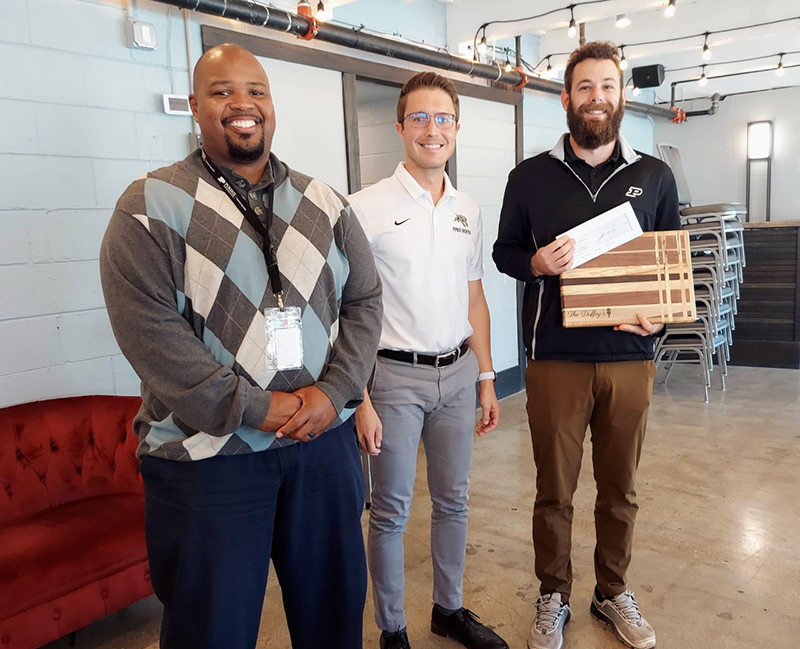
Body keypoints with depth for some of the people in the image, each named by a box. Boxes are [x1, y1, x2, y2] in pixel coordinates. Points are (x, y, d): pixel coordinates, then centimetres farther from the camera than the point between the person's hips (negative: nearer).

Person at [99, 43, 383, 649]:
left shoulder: (324, 205, 8)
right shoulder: (151, 207, -5)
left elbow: (364, 299, 6)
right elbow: (149, 330, -14)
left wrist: (333, 391, -9)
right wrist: (256, 408, -17)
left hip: (324, 439, 4)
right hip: (205, 454, -3)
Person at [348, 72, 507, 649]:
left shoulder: (469, 211, 9)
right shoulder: (368, 207, -8)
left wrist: (486, 378, 12)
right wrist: (360, 397, -15)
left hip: (457, 373, 5)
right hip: (395, 375, -5)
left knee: (453, 500, 16)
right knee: (391, 511, 7)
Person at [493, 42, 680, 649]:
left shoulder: (654, 176, 7)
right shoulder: (530, 176, 2)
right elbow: (504, 251, 9)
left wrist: (660, 316, -7)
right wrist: (537, 263, -13)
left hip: (630, 358, 2)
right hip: (555, 360, -1)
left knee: (620, 489, 14)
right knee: (555, 490, 9)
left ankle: (613, 592, 35)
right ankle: (554, 597, 30)